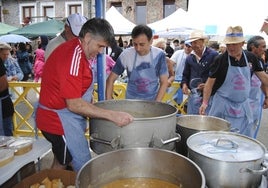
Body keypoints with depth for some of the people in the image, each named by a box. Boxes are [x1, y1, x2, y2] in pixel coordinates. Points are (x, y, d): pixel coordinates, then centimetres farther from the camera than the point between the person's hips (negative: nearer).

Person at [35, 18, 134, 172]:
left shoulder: (79, 52, 7)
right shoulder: (73, 55, -23)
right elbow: (74, 104, -27)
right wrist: (112, 115, -28)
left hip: (70, 118, 10)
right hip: (60, 120, -10)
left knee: (61, 162, 21)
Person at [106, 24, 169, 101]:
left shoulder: (159, 55, -12)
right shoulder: (126, 55, -14)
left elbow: (164, 82, -6)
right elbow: (110, 79, -7)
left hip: (153, 101, 1)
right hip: (131, 101, 0)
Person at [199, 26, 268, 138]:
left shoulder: (250, 57, -1)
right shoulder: (220, 60, -11)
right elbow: (210, 82, -8)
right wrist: (205, 102, -17)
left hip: (243, 105, 4)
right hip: (223, 105, -3)